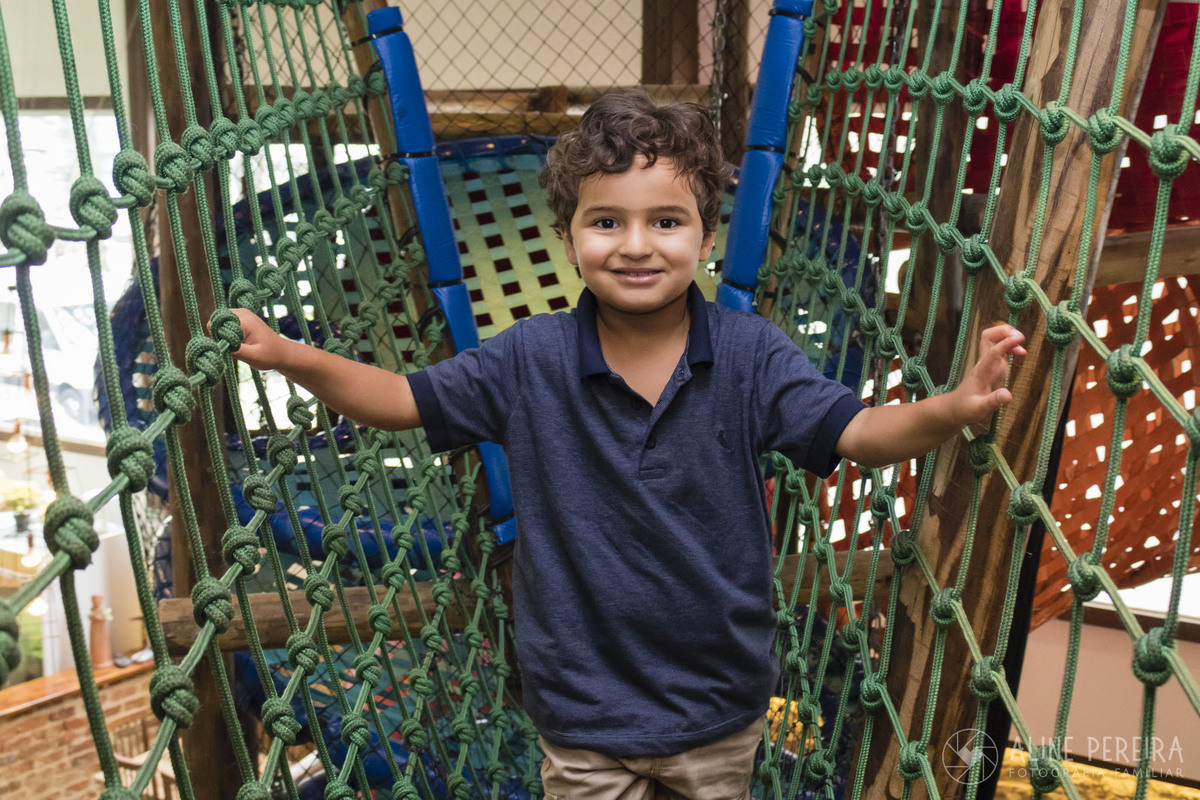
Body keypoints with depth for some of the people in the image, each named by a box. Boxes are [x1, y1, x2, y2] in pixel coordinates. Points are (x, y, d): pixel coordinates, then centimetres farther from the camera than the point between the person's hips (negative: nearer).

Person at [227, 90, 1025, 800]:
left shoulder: (751, 353, -14)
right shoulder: (531, 359, -13)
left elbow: (855, 430, -19)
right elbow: (406, 400, -7)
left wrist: (953, 407, -39)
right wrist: (287, 355, -22)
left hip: (720, 707, 1)